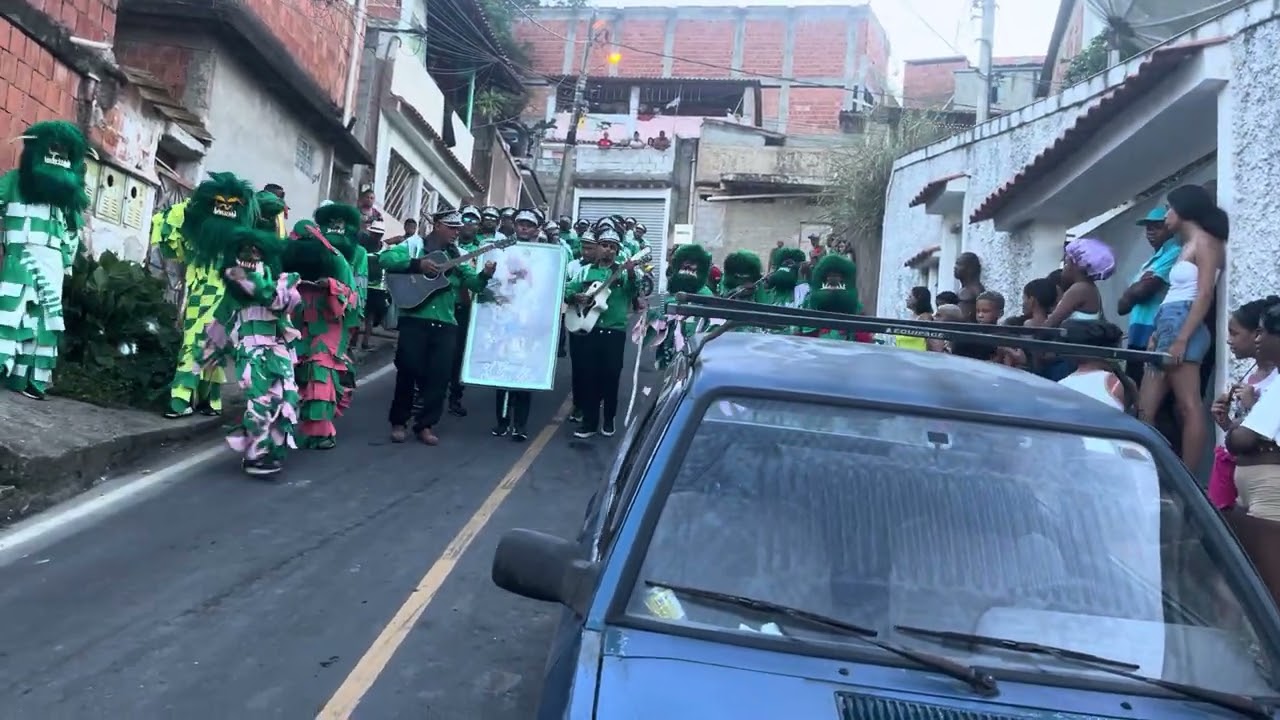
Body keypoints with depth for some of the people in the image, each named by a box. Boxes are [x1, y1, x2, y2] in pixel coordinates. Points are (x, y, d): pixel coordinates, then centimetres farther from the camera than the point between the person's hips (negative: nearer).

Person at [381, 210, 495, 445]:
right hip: (414, 319, -4)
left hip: (445, 323, 4)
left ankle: (425, 424, 13)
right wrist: (418, 264, -20)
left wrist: (485, 275, -14)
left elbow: (474, 284, 8)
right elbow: (386, 258, -12)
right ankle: (398, 422, 15)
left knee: (439, 375, 1)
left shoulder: (457, 256, 14)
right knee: (408, 370, 0)